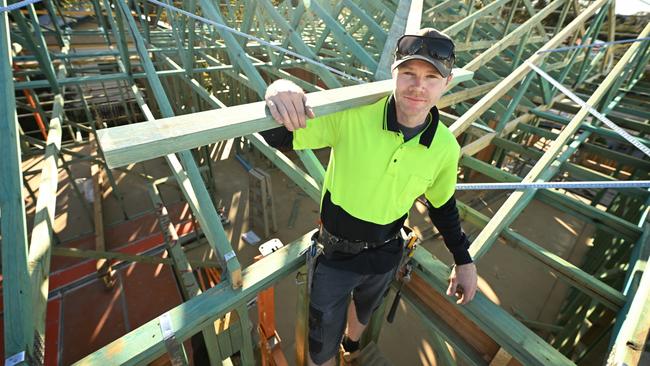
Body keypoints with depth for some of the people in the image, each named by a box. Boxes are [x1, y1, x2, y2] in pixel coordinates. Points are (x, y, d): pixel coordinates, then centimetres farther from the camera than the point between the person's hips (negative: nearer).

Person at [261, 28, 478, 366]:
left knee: (365, 309, 36)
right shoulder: (352, 115, -25)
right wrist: (278, 92, -44)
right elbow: (278, 137, -22)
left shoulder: (445, 147, -13)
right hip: (335, 254, -3)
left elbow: (442, 204, 4)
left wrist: (463, 260, 10)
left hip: (386, 256, 4)